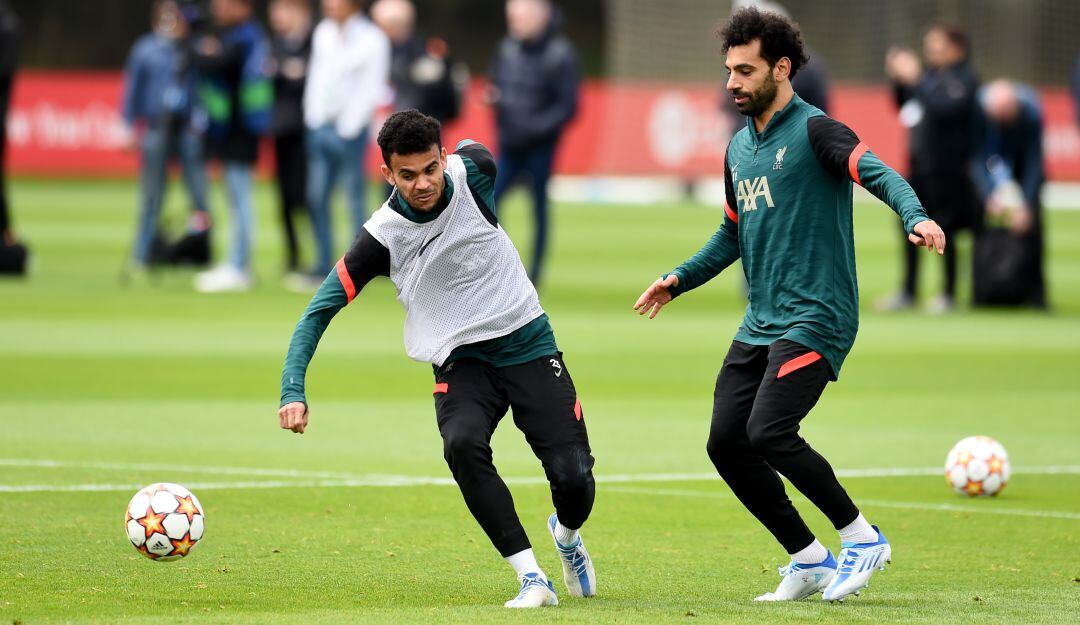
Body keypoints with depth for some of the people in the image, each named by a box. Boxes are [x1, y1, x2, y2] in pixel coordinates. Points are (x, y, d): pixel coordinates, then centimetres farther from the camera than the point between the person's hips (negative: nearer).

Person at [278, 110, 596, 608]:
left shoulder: (473, 171, -11)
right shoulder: (383, 236, -15)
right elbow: (320, 309, -12)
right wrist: (293, 391, -22)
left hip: (529, 346, 1)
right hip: (461, 361, -1)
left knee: (574, 481, -11)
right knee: (462, 445, -34)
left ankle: (566, 535, 28)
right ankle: (532, 579, -26)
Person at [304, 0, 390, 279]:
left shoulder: (371, 39, -7)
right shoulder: (323, 33, 12)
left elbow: (372, 88, -10)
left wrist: (348, 126, -13)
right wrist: (312, 115, 7)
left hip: (350, 130, -6)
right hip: (320, 126, 6)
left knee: (355, 198, -3)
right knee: (316, 196, 4)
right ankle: (324, 262, 9)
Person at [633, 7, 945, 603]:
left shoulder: (814, 131, -8)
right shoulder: (739, 147, 16)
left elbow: (878, 173, -25)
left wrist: (915, 218, -44)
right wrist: (679, 279, 21)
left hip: (815, 319, -8)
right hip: (759, 324, 8)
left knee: (768, 432, -21)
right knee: (725, 443, 0)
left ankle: (861, 537, -3)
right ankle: (809, 561, 12)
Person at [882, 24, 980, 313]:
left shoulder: (963, 79, -11)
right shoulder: (931, 74, 11)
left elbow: (946, 108, -27)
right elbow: (903, 106, 21)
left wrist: (915, 80, -24)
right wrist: (898, 79, 5)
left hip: (947, 167, -8)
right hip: (920, 163, 8)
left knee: (943, 233, -1)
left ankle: (949, 294, 10)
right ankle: (907, 292, 17)